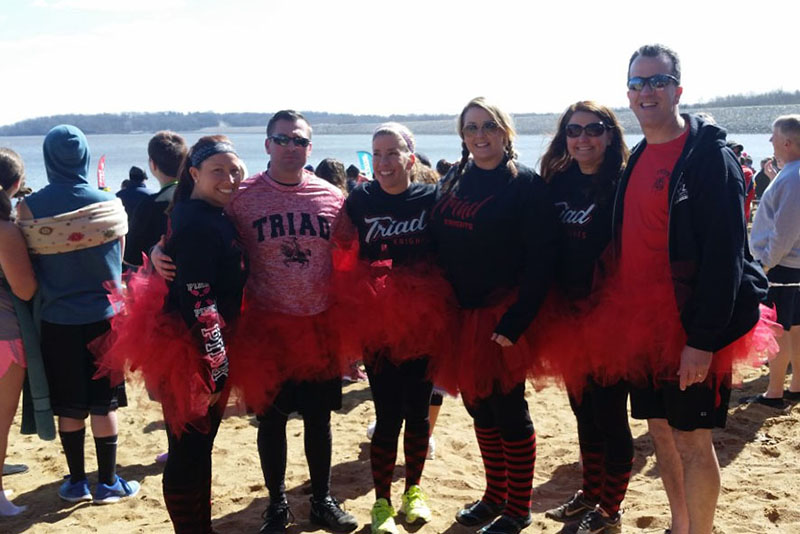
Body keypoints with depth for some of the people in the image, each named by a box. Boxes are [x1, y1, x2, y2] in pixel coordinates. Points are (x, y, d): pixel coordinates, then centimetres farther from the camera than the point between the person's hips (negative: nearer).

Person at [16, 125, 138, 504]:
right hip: (103, 315, 0)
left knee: (69, 407, 11)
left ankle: (76, 482, 22)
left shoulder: (30, 207, -9)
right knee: (104, 403, 9)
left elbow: (28, 267, -1)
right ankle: (107, 482, 16)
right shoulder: (109, 204, -6)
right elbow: (118, 261, 4)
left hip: (57, 319, 0)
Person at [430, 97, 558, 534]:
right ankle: (494, 496, 31)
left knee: (508, 409, 3)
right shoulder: (451, 185, 9)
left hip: (501, 317, -6)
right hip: (460, 317, 6)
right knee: (479, 407, 15)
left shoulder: (526, 185, -10)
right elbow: (438, 250, 12)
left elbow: (540, 261, -15)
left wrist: (515, 321, -20)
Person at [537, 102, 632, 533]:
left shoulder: (622, 187, -11)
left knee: (609, 414, 4)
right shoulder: (558, 183, 6)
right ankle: (589, 493, 33)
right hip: (568, 315, 6)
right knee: (582, 409, 17)